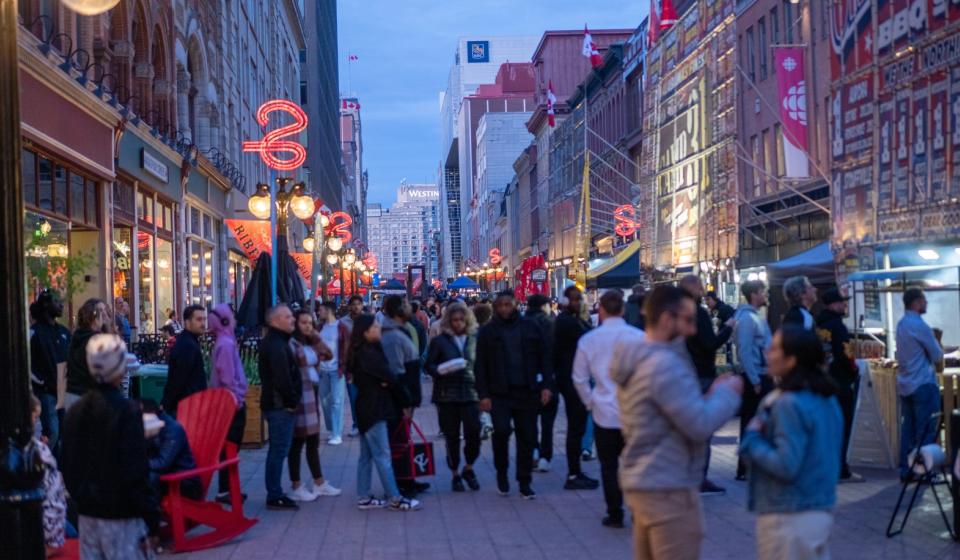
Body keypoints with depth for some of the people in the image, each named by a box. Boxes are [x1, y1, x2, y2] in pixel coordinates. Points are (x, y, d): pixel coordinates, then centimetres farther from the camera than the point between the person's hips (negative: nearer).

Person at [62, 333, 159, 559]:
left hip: (88, 514, 7)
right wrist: (150, 515, -11)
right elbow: (136, 470, -17)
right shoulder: (127, 410, -16)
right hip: (122, 515, -7)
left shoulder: (75, 411, 6)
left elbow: (69, 466, 12)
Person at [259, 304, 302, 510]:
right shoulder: (276, 345, -17)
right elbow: (282, 379, -24)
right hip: (280, 406, -11)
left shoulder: (276, 341, 17)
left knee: (277, 450, 15)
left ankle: (275, 493, 23)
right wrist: (291, 402, -14)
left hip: (278, 404, 11)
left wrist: (291, 401, 15)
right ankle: (274, 496, -1)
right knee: (279, 450, -6)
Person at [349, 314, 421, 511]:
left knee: (366, 455, 13)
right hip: (373, 409, -10)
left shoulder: (365, 351, 11)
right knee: (382, 455, -5)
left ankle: (363, 497, 18)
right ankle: (394, 498, 0)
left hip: (366, 407, 10)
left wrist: (383, 382, -10)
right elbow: (389, 377, -19)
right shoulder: (367, 353, -20)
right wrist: (388, 382, 1)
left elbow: (382, 375, 10)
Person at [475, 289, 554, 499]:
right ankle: (501, 472, 8)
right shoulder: (488, 332, 3)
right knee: (501, 430, -17)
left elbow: (544, 358, 7)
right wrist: (483, 395, -5)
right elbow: (480, 366, 3)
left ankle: (524, 482, 17)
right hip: (499, 393, -1)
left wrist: (547, 386, -3)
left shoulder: (530, 328, 6)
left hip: (527, 393, 2)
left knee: (527, 437, 4)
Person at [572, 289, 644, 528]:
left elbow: (579, 378, 4)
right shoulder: (639, 337, -8)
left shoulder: (588, 340, -3)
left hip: (605, 412, 0)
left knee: (609, 464, 9)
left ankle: (615, 514, 11)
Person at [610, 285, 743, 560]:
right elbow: (700, 425, -23)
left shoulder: (636, 360, 11)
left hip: (640, 480, 10)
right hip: (668, 488, -10)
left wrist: (710, 396, 8)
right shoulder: (666, 364, -21)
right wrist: (728, 392, -8)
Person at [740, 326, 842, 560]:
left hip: (789, 517, -9)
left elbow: (785, 466, -25)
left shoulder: (789, 404, -20)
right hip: (820, 511, 9)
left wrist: (753, 438, -12)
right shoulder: (826, 399, 7)